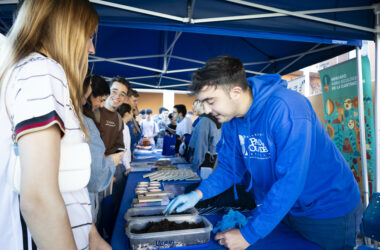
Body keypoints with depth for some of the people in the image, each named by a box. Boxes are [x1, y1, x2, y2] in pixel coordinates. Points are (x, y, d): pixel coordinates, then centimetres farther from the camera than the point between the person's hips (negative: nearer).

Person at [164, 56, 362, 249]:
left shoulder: (286, 109, -31)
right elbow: (229, 166, 1)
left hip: (329, 213, -5)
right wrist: (199, 193, -15)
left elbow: (290, 180, -34)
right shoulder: (231, 119, -7)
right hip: (283, 210, 6)